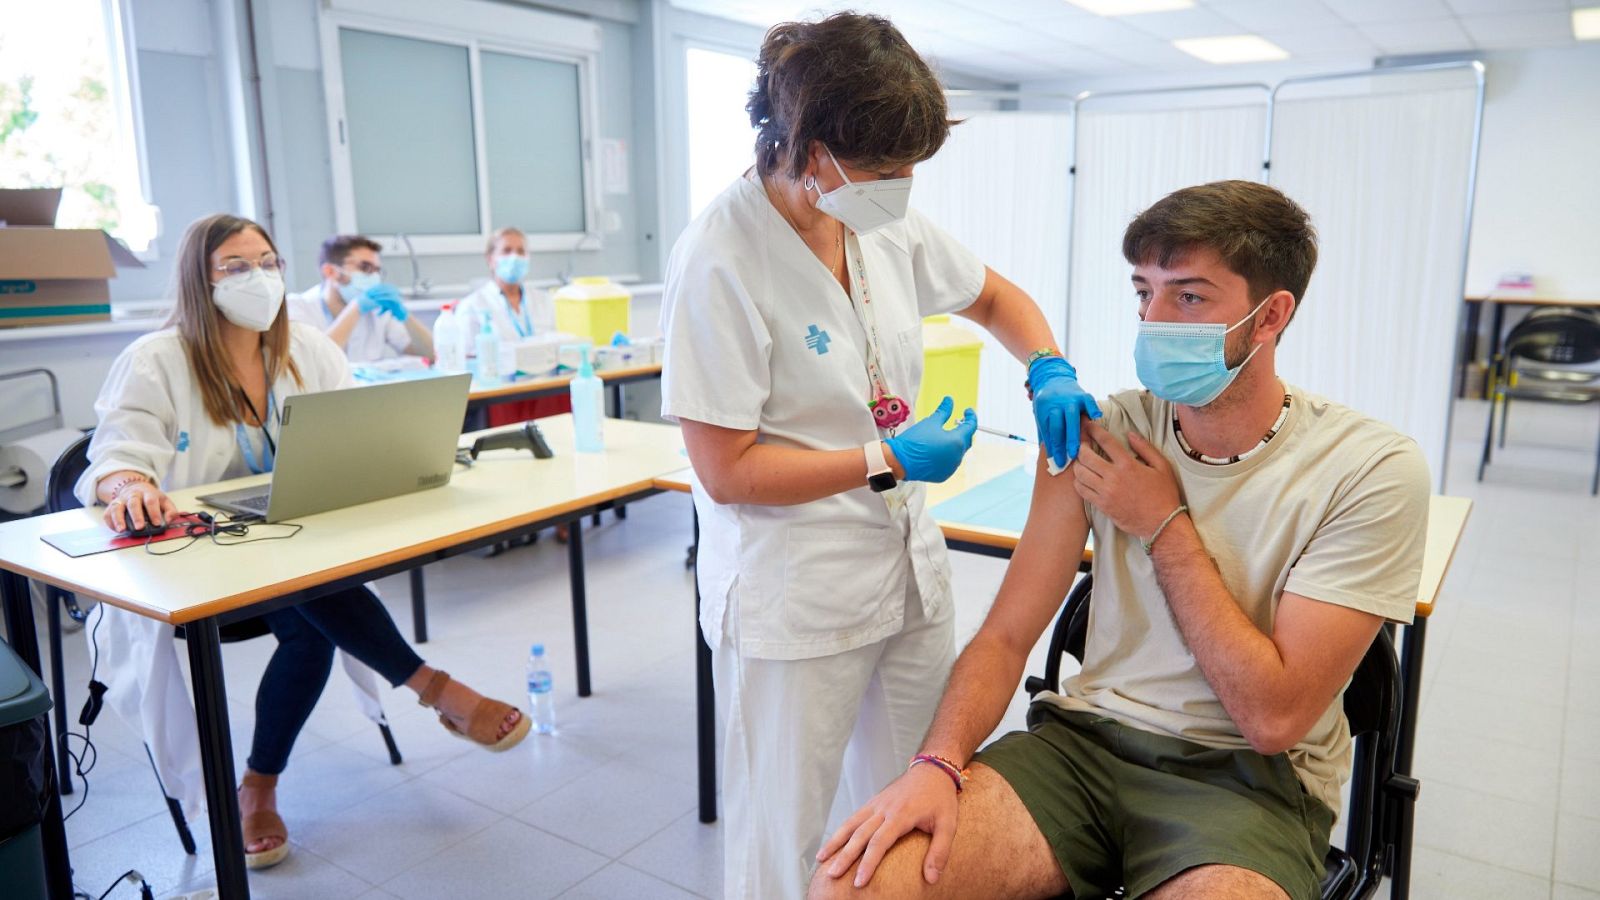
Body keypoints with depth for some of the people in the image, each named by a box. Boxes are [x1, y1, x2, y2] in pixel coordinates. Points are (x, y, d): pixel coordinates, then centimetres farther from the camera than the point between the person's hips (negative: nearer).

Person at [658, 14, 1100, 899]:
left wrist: (1048, 371, -3)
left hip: (908, 572, 7)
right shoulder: (719, 261, -20)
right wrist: (890, 459, -17)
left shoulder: (887, 225, -1)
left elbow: (995, 296, 16)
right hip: (793, 600, -6)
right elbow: (727, 472, -18)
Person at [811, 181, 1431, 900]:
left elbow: (1273, 716, -13)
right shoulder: (1103, 434, 0)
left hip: (1246, 777, -1)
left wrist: (1165, 525, -12)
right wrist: (938, 763, -19)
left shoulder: (1372, 470, -10)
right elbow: (1007, 633, -1)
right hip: (1082, 738, 2)